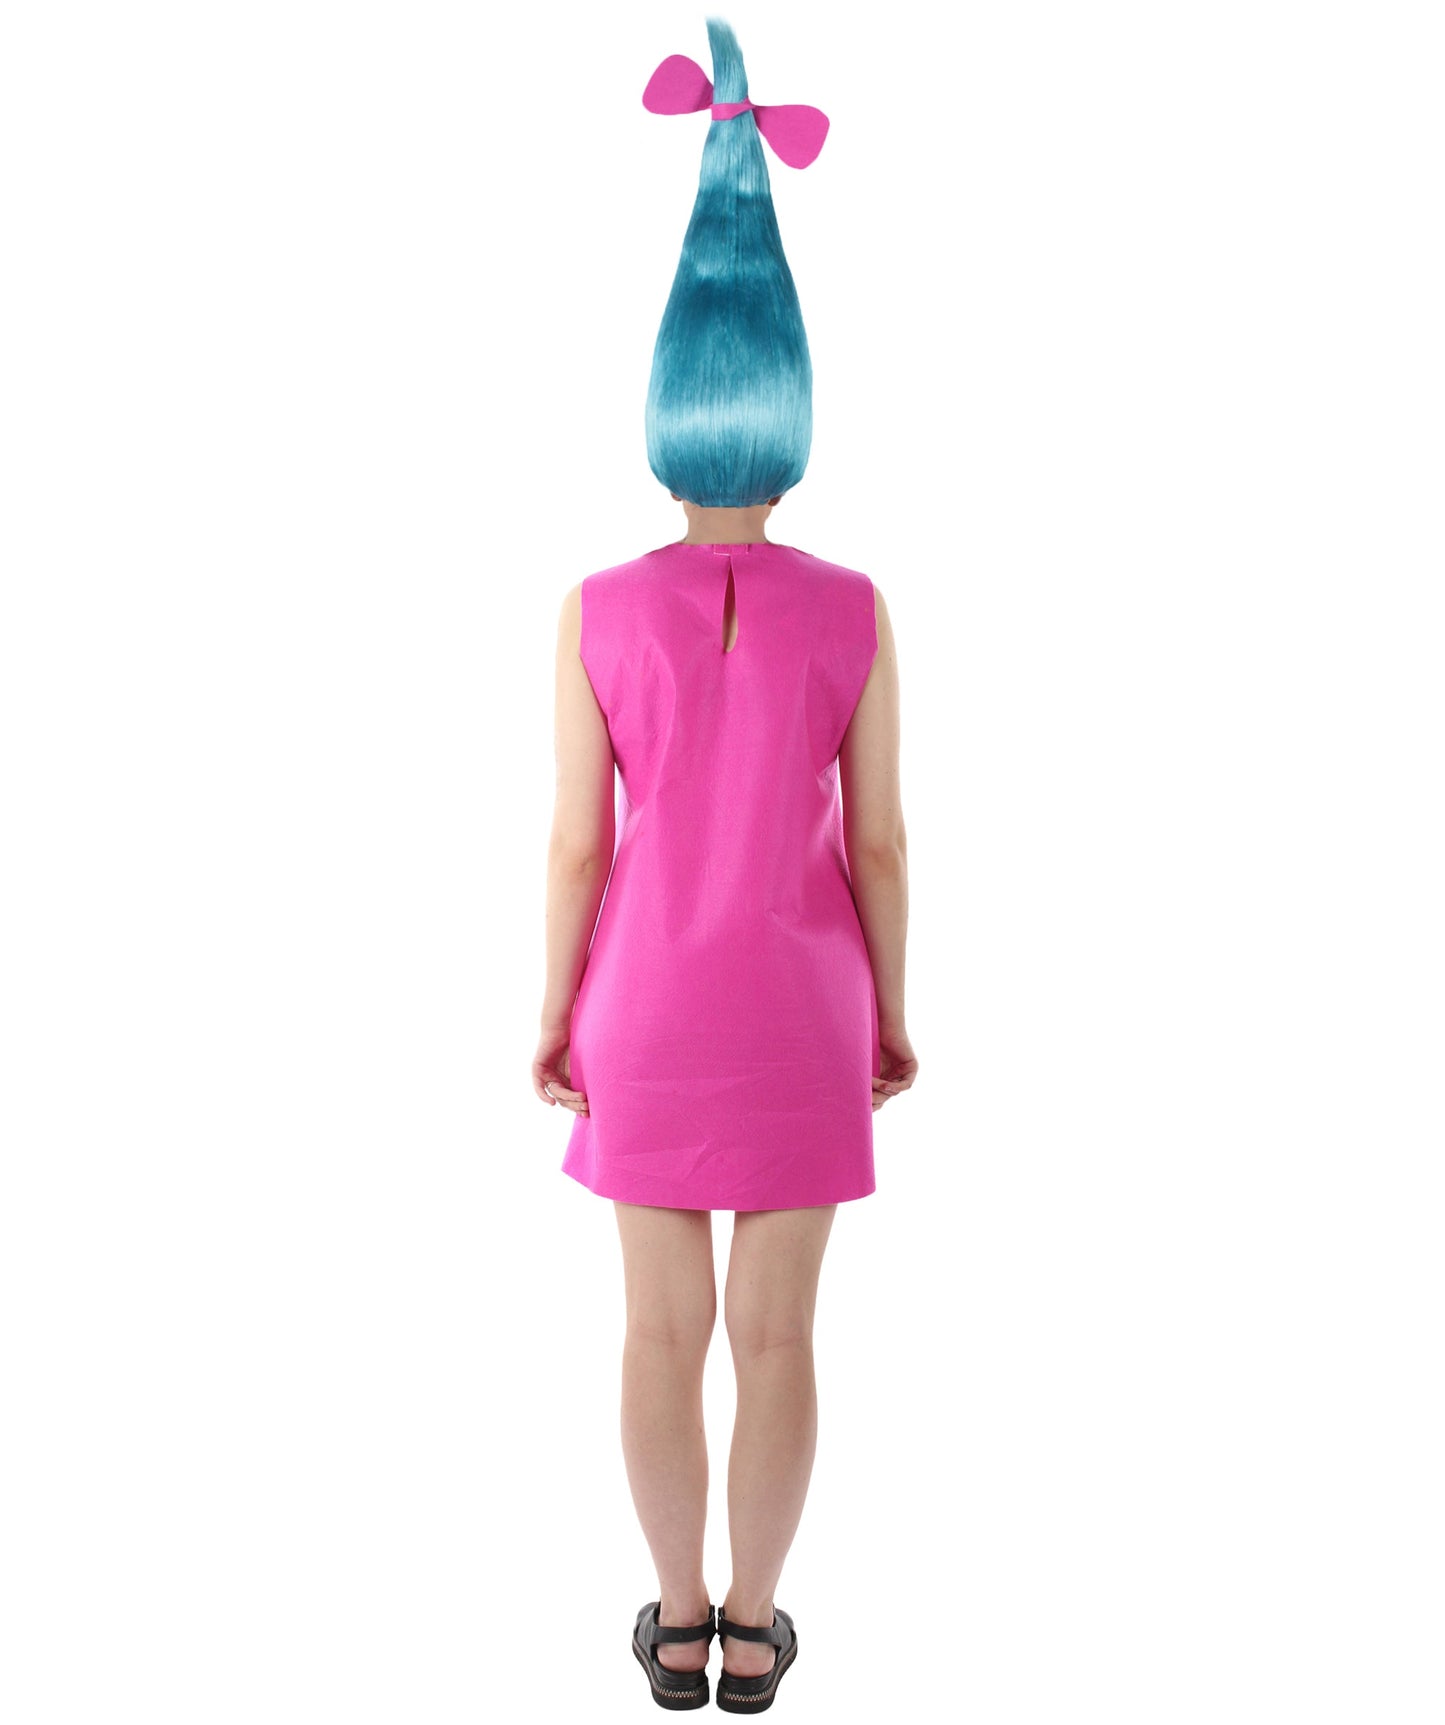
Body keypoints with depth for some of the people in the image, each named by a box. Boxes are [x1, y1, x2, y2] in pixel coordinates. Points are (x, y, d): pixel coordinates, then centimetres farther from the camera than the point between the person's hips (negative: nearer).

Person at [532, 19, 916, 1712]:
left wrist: (554, 1016, 5)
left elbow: (575, 844, -8)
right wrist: (892, 1016, 6)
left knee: (665, 1326, 14)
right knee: (776, 1331, 13)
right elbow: (877, 842, -6)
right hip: (798, 1015, 0)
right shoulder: (854, 614, -10)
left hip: (647, 1014, 0)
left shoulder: (598, 616, -11)